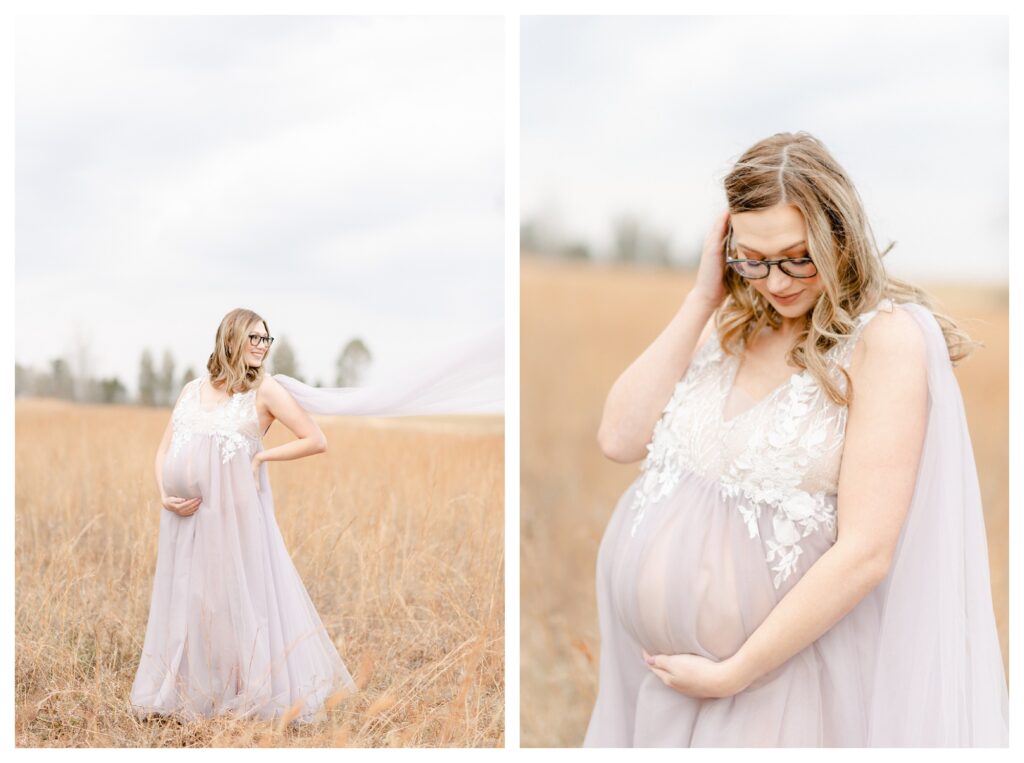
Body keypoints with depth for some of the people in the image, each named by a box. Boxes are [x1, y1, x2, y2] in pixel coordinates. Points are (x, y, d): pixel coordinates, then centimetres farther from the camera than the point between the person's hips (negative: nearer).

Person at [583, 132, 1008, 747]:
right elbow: (621, 440, -5)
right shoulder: (735, 323, 4)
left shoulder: (888, 335, -15)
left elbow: (866, 552, -20)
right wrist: (703, 299, -7)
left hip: (771, 668, -5)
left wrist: (734, 673, -17)